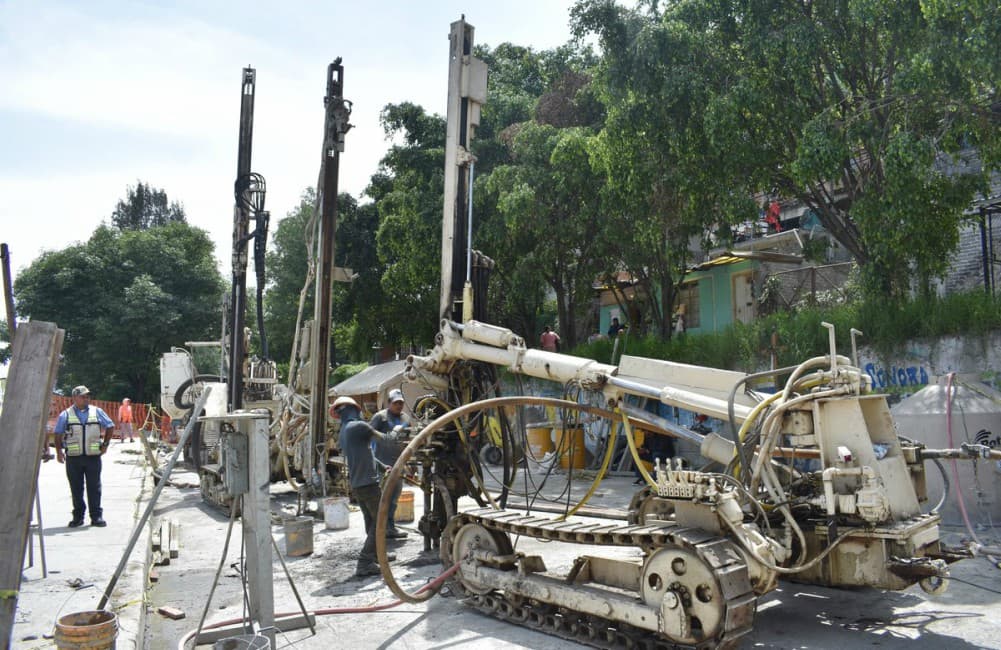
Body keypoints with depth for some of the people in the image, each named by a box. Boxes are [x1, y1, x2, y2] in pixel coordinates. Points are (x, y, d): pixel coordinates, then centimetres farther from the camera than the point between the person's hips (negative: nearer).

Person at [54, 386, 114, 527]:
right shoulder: (66, 415, 4)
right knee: (76, 488, 6)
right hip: (73, 457, 0)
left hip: (93, 456, 0)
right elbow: (58, 434, 8)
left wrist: (105, 444, 8)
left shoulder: (97, 412, 6)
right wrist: (59, 451, 0)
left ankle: (97, 516, 7)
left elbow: (110, 426, 14)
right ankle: (78, 516, 16)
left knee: (94, 487, 2)